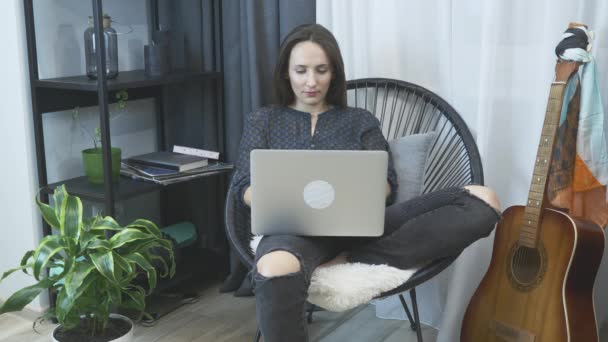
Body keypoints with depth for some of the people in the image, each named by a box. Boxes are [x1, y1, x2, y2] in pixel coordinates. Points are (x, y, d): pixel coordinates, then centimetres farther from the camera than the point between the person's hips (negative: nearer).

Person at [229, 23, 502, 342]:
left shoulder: (360, 121, 22)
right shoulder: (262, 121, 20)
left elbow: (386, 184, 11)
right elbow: (245, 190, 9)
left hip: (359, 223, 3)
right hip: (296, 225, -2)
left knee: (482, 200, -23)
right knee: (275, 271, -44)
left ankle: (350, 258, -29)